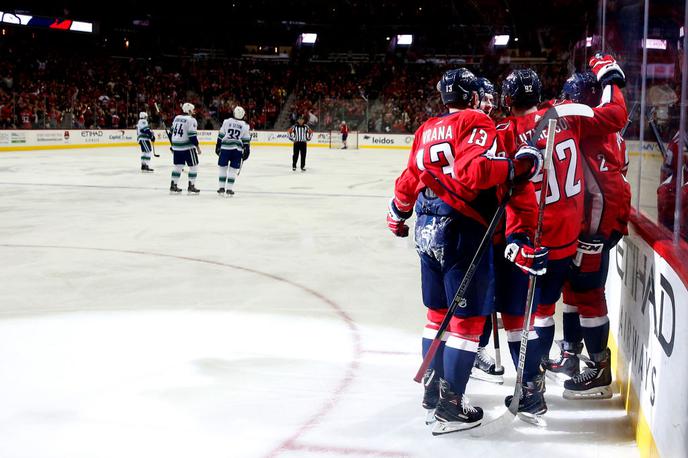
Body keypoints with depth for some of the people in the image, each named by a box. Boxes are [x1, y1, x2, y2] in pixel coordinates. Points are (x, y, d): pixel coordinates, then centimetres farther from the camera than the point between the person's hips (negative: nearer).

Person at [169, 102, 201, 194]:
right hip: (187, 147, -7)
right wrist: (197, 147, -11)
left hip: (176, 146, 7)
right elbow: (192, 135, -17)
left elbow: (171, 132, 16)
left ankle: (173, 186, 17)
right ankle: (191, 186, 2)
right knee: (193, 166, 3)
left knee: (178, 166, 16)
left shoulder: (177, 118, 11)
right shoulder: (191, 120, -11)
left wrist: (173, 145, 26)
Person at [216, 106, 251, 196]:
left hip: (225, 148, 1)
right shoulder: (245, 126, 3)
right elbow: (246, 141, 4)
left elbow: (220, 136, 5)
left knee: (223, 168, 11)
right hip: (237, 149, 0)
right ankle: (229, 189, 2)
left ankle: (221, 188, 11)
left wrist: (218, 147, 12)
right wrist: (246, 152, 11)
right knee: (233, 170, 5)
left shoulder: (226, 122, 3)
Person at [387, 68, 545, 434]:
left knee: (439, 312, 19)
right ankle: (449, 406, 1)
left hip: (427, 229, 8)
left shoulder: (427, 130, 15)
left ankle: (433, 388, 29)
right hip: (463, 231, -8)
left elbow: (410, 179, 21)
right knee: (468, 318, -1)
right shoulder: (476, 123, -7)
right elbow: (473, 171, -24)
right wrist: (517, 167, -18)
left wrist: (398, 214, 36)